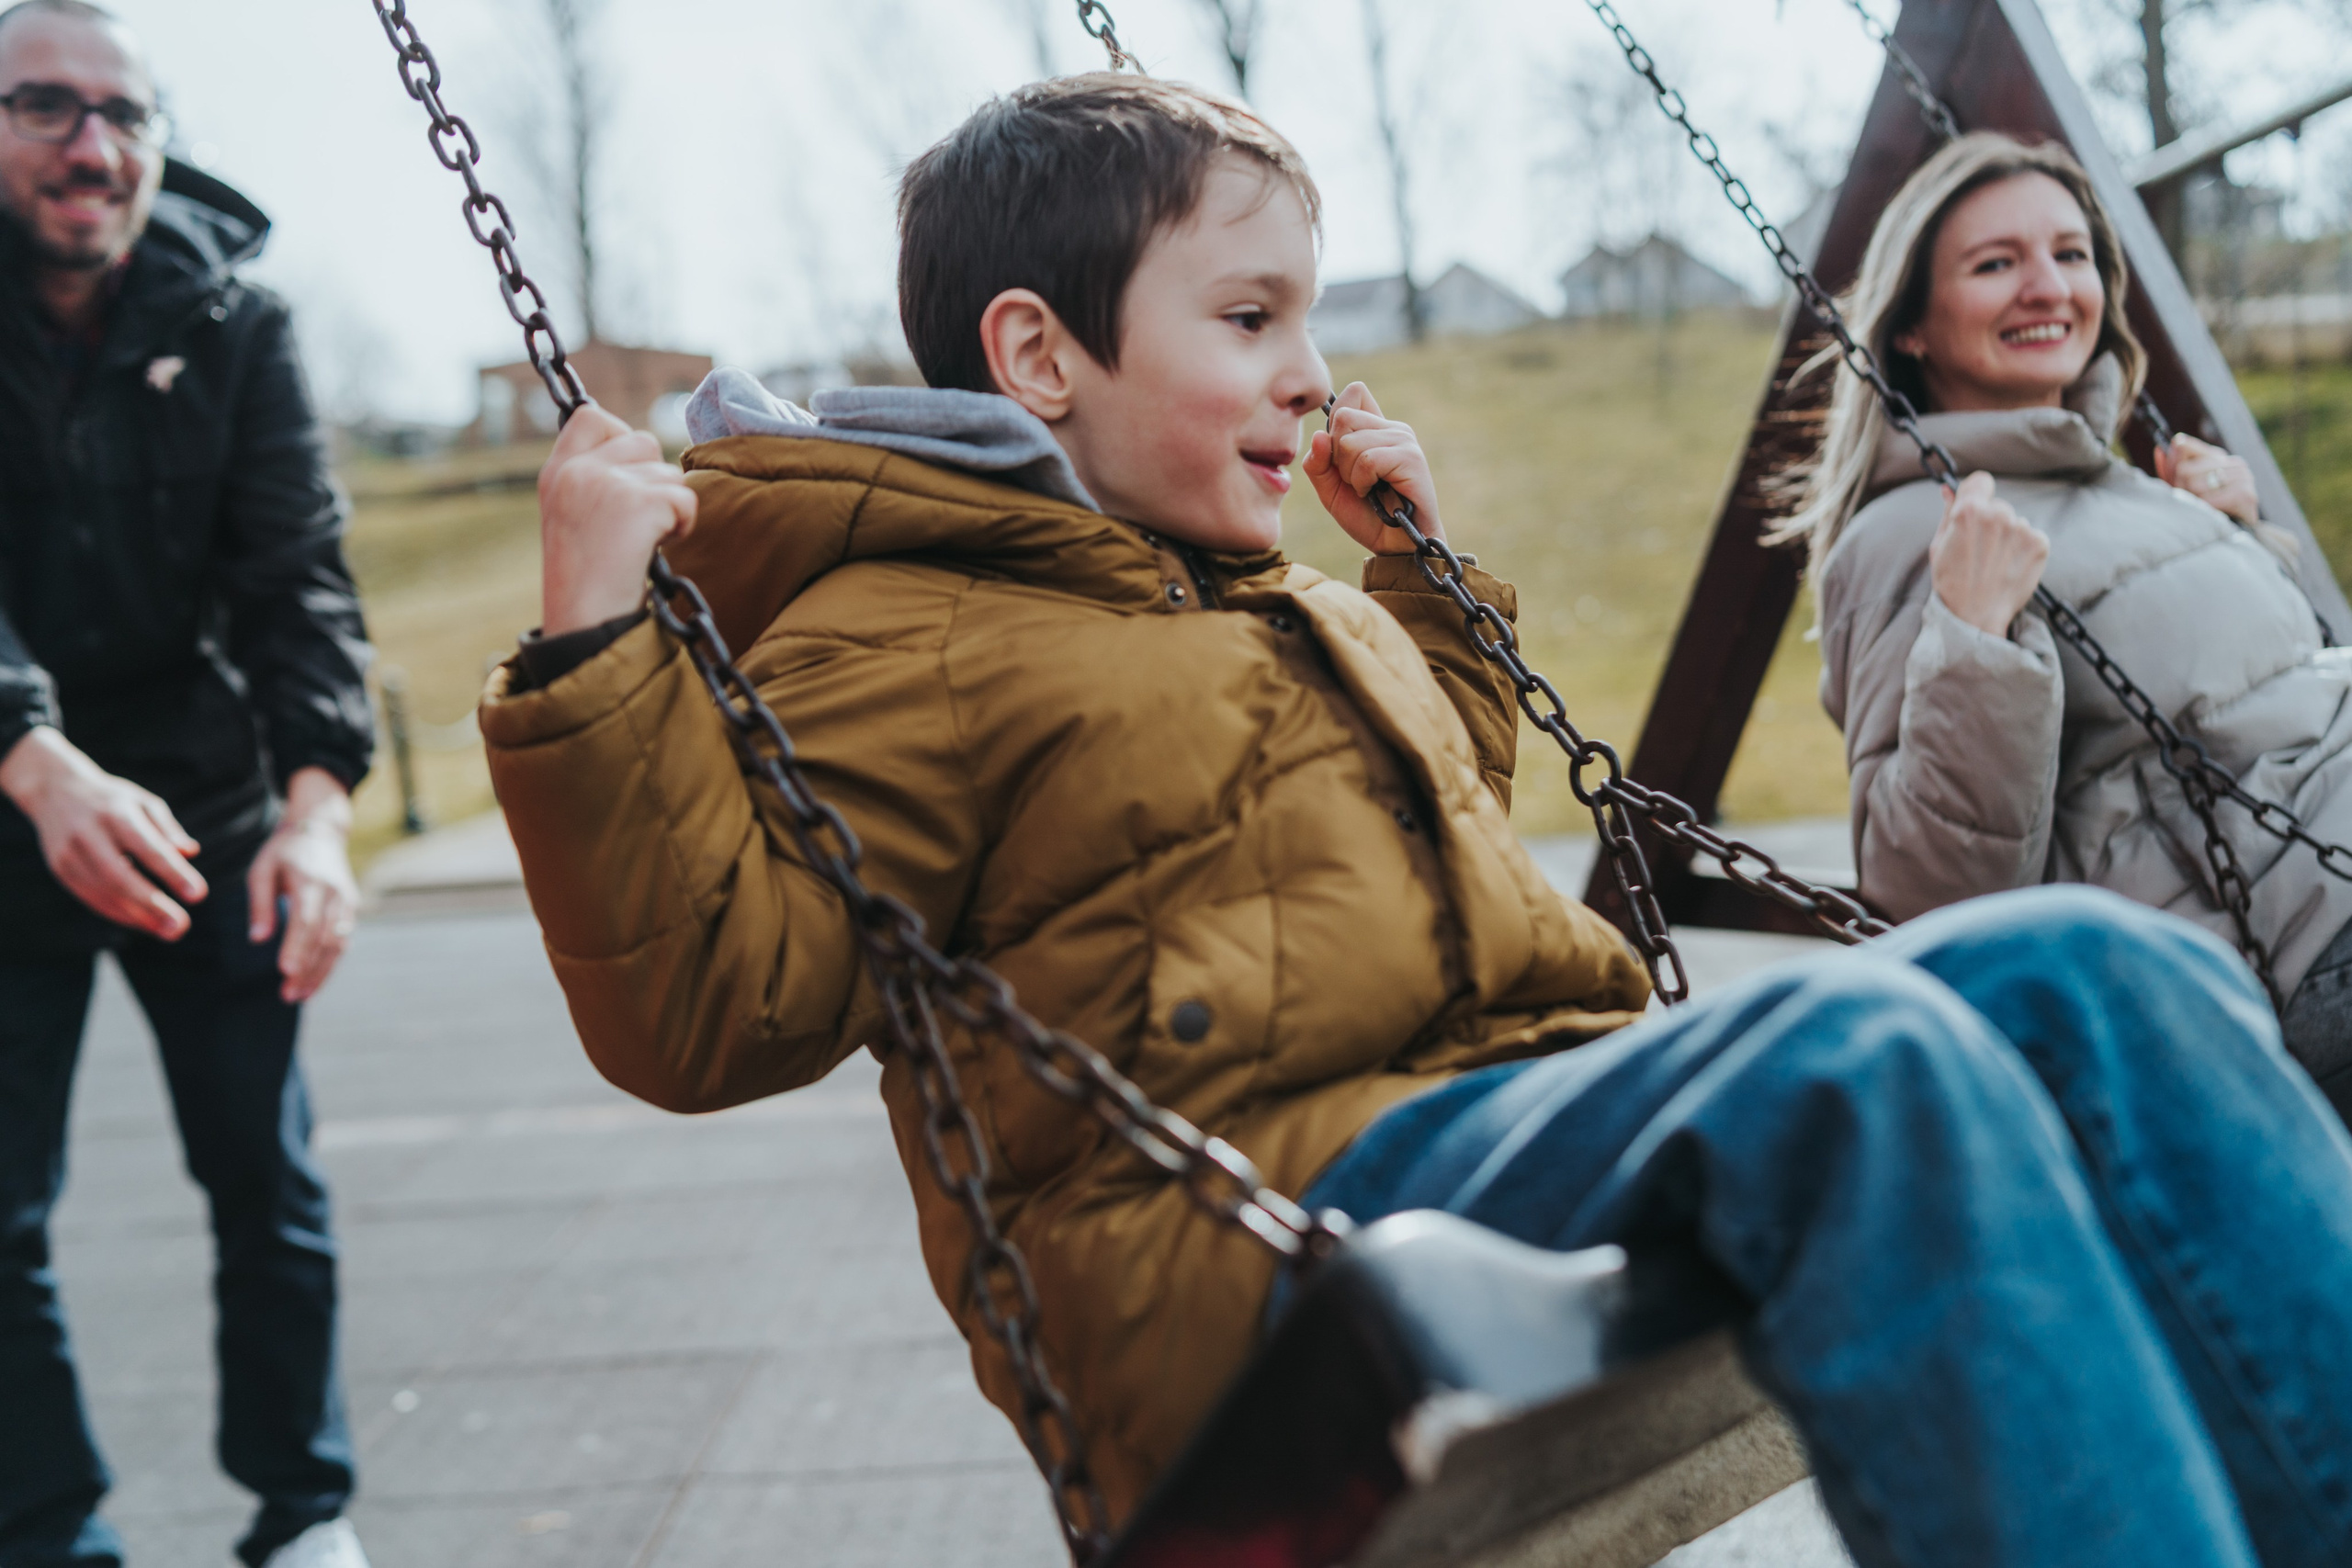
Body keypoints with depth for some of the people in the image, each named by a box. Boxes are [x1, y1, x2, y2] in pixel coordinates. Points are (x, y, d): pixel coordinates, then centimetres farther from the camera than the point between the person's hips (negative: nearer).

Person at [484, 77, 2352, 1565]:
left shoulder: (1293, 618, 29)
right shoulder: (905, 640, 1)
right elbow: (713, 1000, -8)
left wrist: (1424, 565, 40)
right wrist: (599, 645, -17)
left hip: (1563, 1106, 9)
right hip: (1278, 1213, -9)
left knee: (2083, 965, -11)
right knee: (1848, 1047, -34)